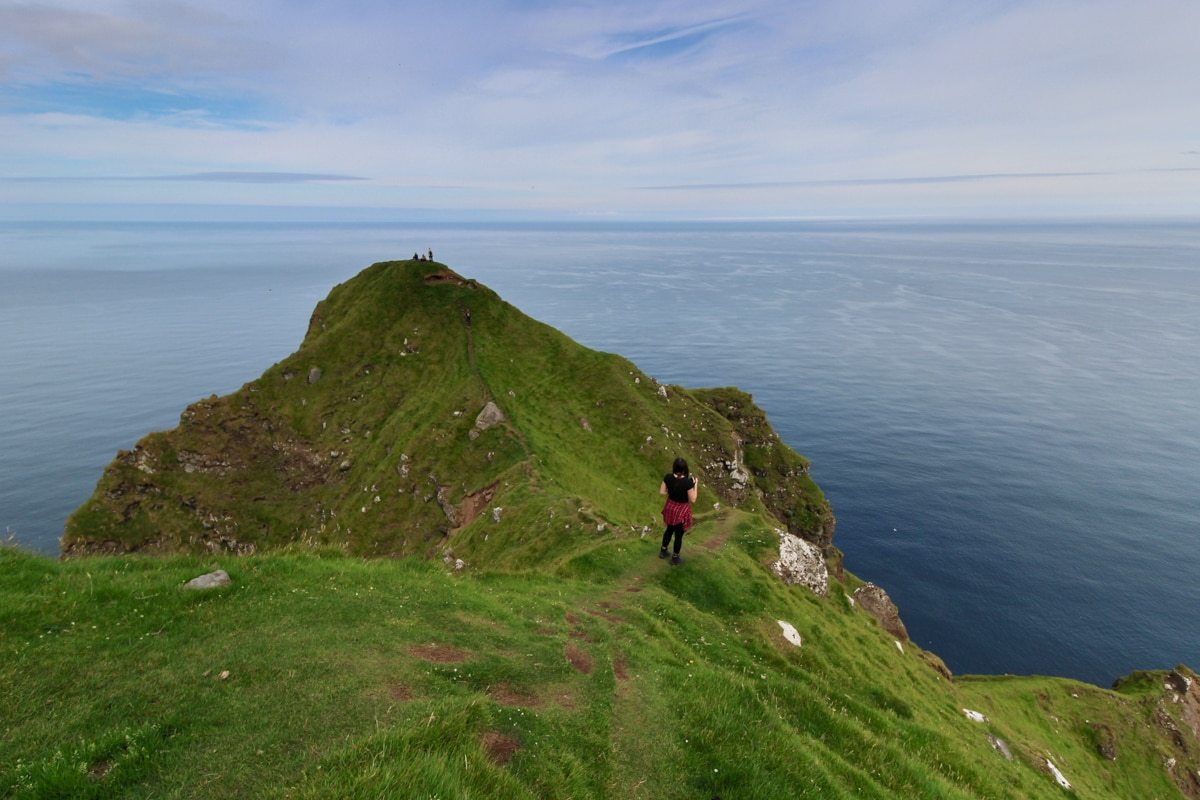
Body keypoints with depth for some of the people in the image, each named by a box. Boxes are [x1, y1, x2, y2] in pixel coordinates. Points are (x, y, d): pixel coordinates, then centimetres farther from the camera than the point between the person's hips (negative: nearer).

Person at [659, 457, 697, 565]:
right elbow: (692, 500, -19)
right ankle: (675, 557, 33)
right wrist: (695, 485, -10)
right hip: (682, 510, -4)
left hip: (670, 507, 5)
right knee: (679, 534, 16)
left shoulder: (668, 477, -16)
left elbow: (662, 492, -5)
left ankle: (663, 551, 45)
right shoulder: (688, 482, -29)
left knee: (669, 529, 29)